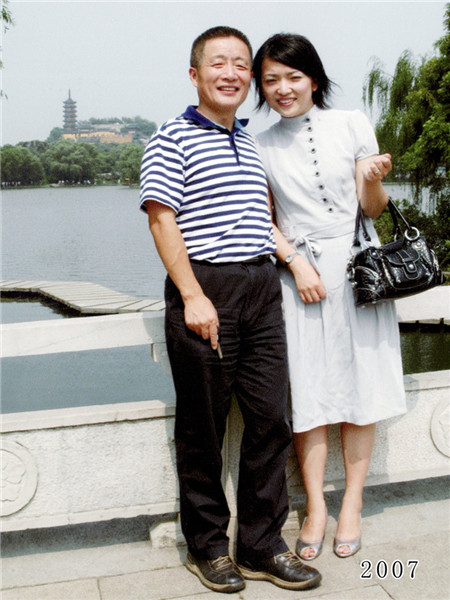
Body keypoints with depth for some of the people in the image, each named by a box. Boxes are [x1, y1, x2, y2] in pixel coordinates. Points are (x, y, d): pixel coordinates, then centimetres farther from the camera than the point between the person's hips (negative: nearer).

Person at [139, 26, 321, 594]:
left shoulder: (251, 143, 19)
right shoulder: (173, 138, -1)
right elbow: (162, 220, -9)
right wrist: (193, 296, -16)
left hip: (263, 288, 6)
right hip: (205, 289, -6)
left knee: (270, 417, 5)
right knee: (203, 424, 4)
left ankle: (262, 545, 18)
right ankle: (207, 546, 20)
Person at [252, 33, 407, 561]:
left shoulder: (351, 125, 2)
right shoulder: (260, 147, 5)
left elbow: (372, 208, 5)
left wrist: (374, 180, -16)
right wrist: (296, 262, -7)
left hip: (357, 268, 0)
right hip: (298, 272, 0)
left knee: (360, 386, 3)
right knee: (308, 392, -1)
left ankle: (352, 503, 16)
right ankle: (315, 507, 10)